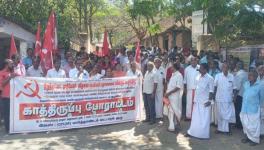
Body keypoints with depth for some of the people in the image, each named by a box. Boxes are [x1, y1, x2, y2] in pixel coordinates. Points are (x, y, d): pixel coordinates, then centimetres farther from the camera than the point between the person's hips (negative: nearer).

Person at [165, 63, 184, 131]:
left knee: (176, 111, 2)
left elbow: (178, 87, -20)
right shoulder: (173, 75, 13)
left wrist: (169, 93, -19)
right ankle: (172, 126, 21)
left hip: (175, 97, -9)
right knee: (171, 111, 12)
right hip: (170, 96, 9)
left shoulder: (179, 75, -14)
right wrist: (167, 93, 7)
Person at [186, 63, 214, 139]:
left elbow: (211, 91, -11)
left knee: (204, 119, 2)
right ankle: (192, 132, 22)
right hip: (197, 101, 6)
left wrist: (209, 101, -15)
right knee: (195, 118, 12)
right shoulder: (197, 77, 7)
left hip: (205, 102, -6)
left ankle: (203, 134, 13)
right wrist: (194, 99, 11)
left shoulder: (210, 78, -10)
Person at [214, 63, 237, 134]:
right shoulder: (218, 76, -3)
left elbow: (234, 87, 4)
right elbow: (215, 86, 2)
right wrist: (214, 95, 0)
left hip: (229, 99, 0)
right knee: (220, 114, 10)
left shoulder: (231, 76, 0)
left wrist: (234, 96, -3)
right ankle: (219, 128, 23)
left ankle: (228, 129, 15)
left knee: (229, 114, 2)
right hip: (220, 98, 0)